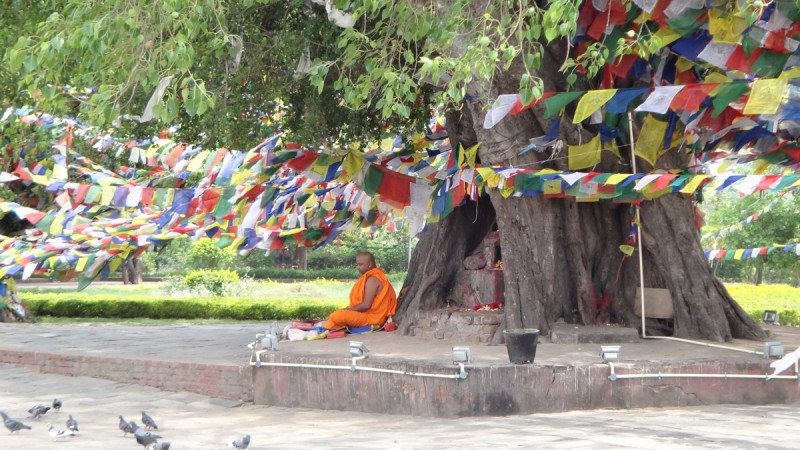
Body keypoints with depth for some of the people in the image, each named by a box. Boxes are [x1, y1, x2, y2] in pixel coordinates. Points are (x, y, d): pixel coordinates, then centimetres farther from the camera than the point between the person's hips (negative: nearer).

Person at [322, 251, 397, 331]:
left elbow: (366, 305, -22)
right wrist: (348, 309, 8)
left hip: (372, 317, -11)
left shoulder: (372, 280, -16)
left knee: (337, 316, -24)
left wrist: (348, 309, -10)